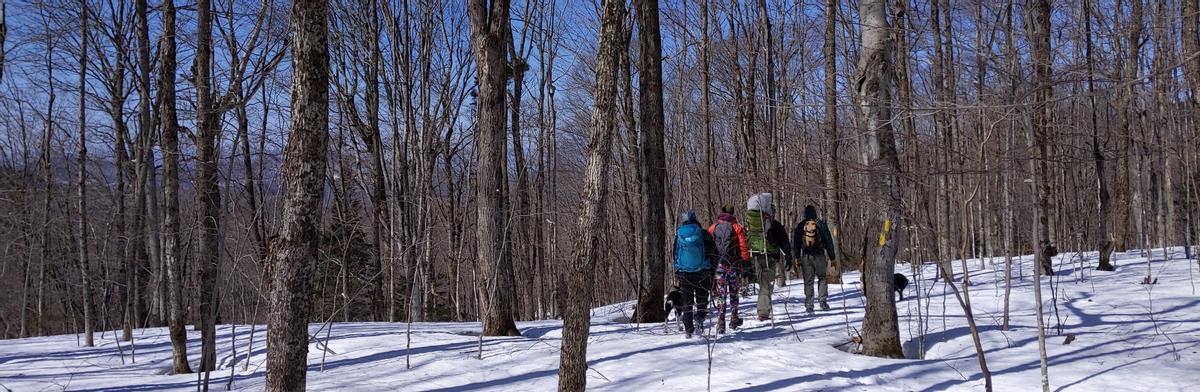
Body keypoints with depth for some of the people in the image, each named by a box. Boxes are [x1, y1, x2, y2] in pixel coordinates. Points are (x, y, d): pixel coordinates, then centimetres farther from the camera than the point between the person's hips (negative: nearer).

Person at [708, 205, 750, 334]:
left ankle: (721, 323, -7)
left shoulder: (713, 228, 4)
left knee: (721, 294, 2)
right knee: (733, 292, 15)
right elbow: (743, 247, -5)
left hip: (719, 264, 1)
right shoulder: (737, 228, -3)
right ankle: (734, 319, 22)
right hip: (734, 264, -1)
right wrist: (746, 262, 0)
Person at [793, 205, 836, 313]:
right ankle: (822, 300, -3)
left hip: (806, 256, 1)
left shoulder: (800, 226, 5)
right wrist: (832, 256, 7)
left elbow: (795, 243, 7)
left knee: (808, 281, 5)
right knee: (822, 278, 12)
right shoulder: (821, 224, 0)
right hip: (819, 255, -1)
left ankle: (809, 305, 2)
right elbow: (828, 240, 2)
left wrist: (796, 257, 12)